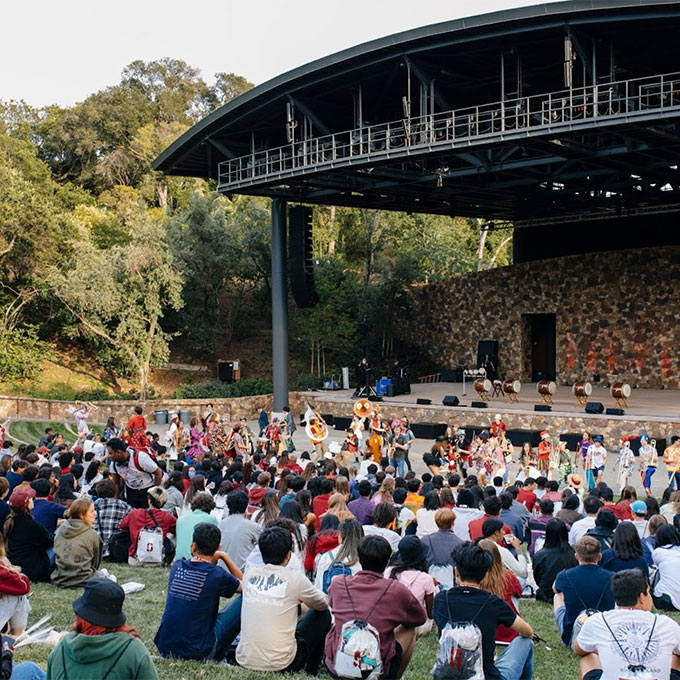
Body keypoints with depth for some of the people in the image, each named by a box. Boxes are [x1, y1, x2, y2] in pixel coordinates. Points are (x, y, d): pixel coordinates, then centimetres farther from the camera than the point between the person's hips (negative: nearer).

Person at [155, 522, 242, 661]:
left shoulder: (177, 566, 1)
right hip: (196, 653, -5)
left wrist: (211, 560, 13)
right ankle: (219, 656, 14)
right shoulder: (216, 575, -12)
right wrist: (224, 557, 13)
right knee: (242, 600, 7)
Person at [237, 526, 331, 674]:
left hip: (244, 661, 5)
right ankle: (311, 672, 27)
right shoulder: (295, 578, -8)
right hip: (280, 665, -5)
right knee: (323, 615, 16)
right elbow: (323, 604, 12)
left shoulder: (249, 573, 2)